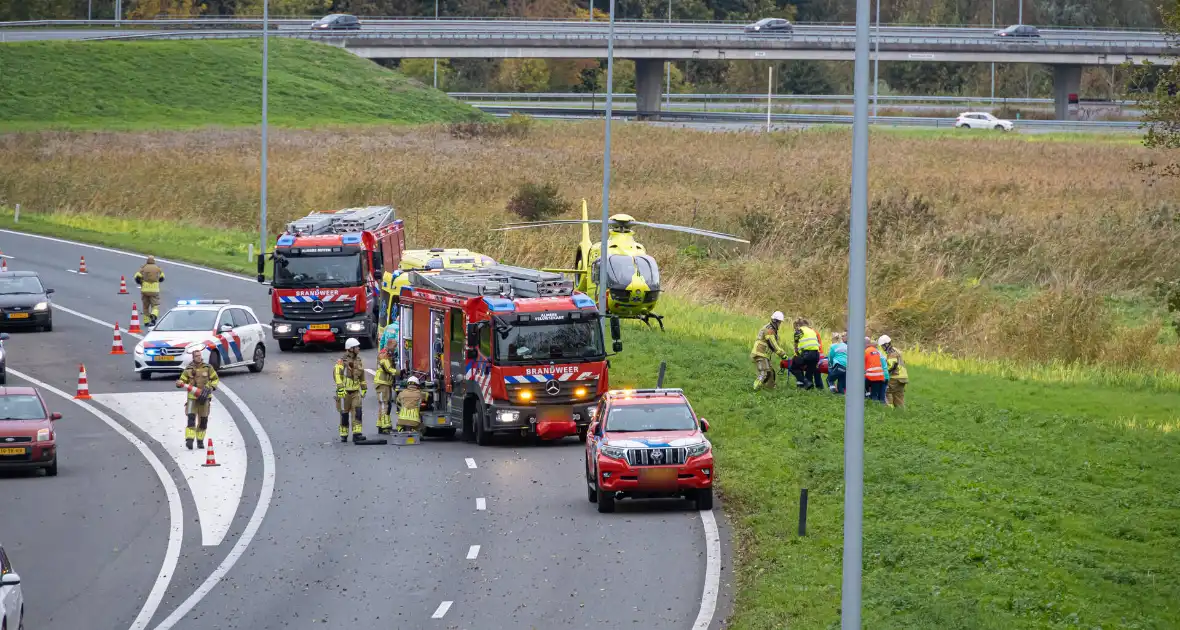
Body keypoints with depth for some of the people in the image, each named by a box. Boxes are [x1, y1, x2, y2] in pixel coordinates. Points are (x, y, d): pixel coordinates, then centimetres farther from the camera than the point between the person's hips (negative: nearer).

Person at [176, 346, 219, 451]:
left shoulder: (208, 368, 2)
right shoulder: (188, 369, 0)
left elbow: (215, 379, 10)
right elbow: (182, 381, 5)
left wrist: (211, 388, -7)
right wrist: (179, 383, -19)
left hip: (204, 397, 2)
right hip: (192, 397, -2)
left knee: (203, 420, 6)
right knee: (191, 418, -16)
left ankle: (200, 441, 20)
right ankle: (189, 440, -21)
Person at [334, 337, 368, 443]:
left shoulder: (358, 361, 13)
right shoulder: (342, 362, -11)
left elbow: (362, 376, 24)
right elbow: (338, 375, -20)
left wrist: (364, 388, 25)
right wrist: (340, 388, -28)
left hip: (356, 392, 5)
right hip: (345, 392, -5)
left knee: (357, 412, -7)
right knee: (344, 414, 3)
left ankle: (357, 434, -9)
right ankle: (343, 435, 13)